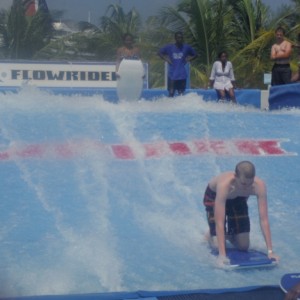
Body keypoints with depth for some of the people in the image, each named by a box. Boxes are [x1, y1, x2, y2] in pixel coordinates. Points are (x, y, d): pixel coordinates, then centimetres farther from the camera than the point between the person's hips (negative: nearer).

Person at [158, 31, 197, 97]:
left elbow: (195, 55, 15)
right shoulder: (169, 47, 0)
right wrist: (166, 59, -2)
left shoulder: (186, 47, 2)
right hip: (172, 75, -1)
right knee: (171, 93, 1)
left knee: (181, 94, 5)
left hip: (182, 75, 1)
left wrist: (188, 59, -1)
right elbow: (159, 53, 12)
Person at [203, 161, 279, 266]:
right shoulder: (224, 184, -47)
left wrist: (270, 251, -38)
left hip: (239, 199, 3)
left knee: (243, 246, -1)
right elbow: (219, 222, -47)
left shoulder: (259, 185, -38)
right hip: (214, 196, -3)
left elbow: (264, 220, -35)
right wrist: (222, 255, -51)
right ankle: (210, 234, 22)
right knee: (218, 245, -12)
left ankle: (228, 234, 31)